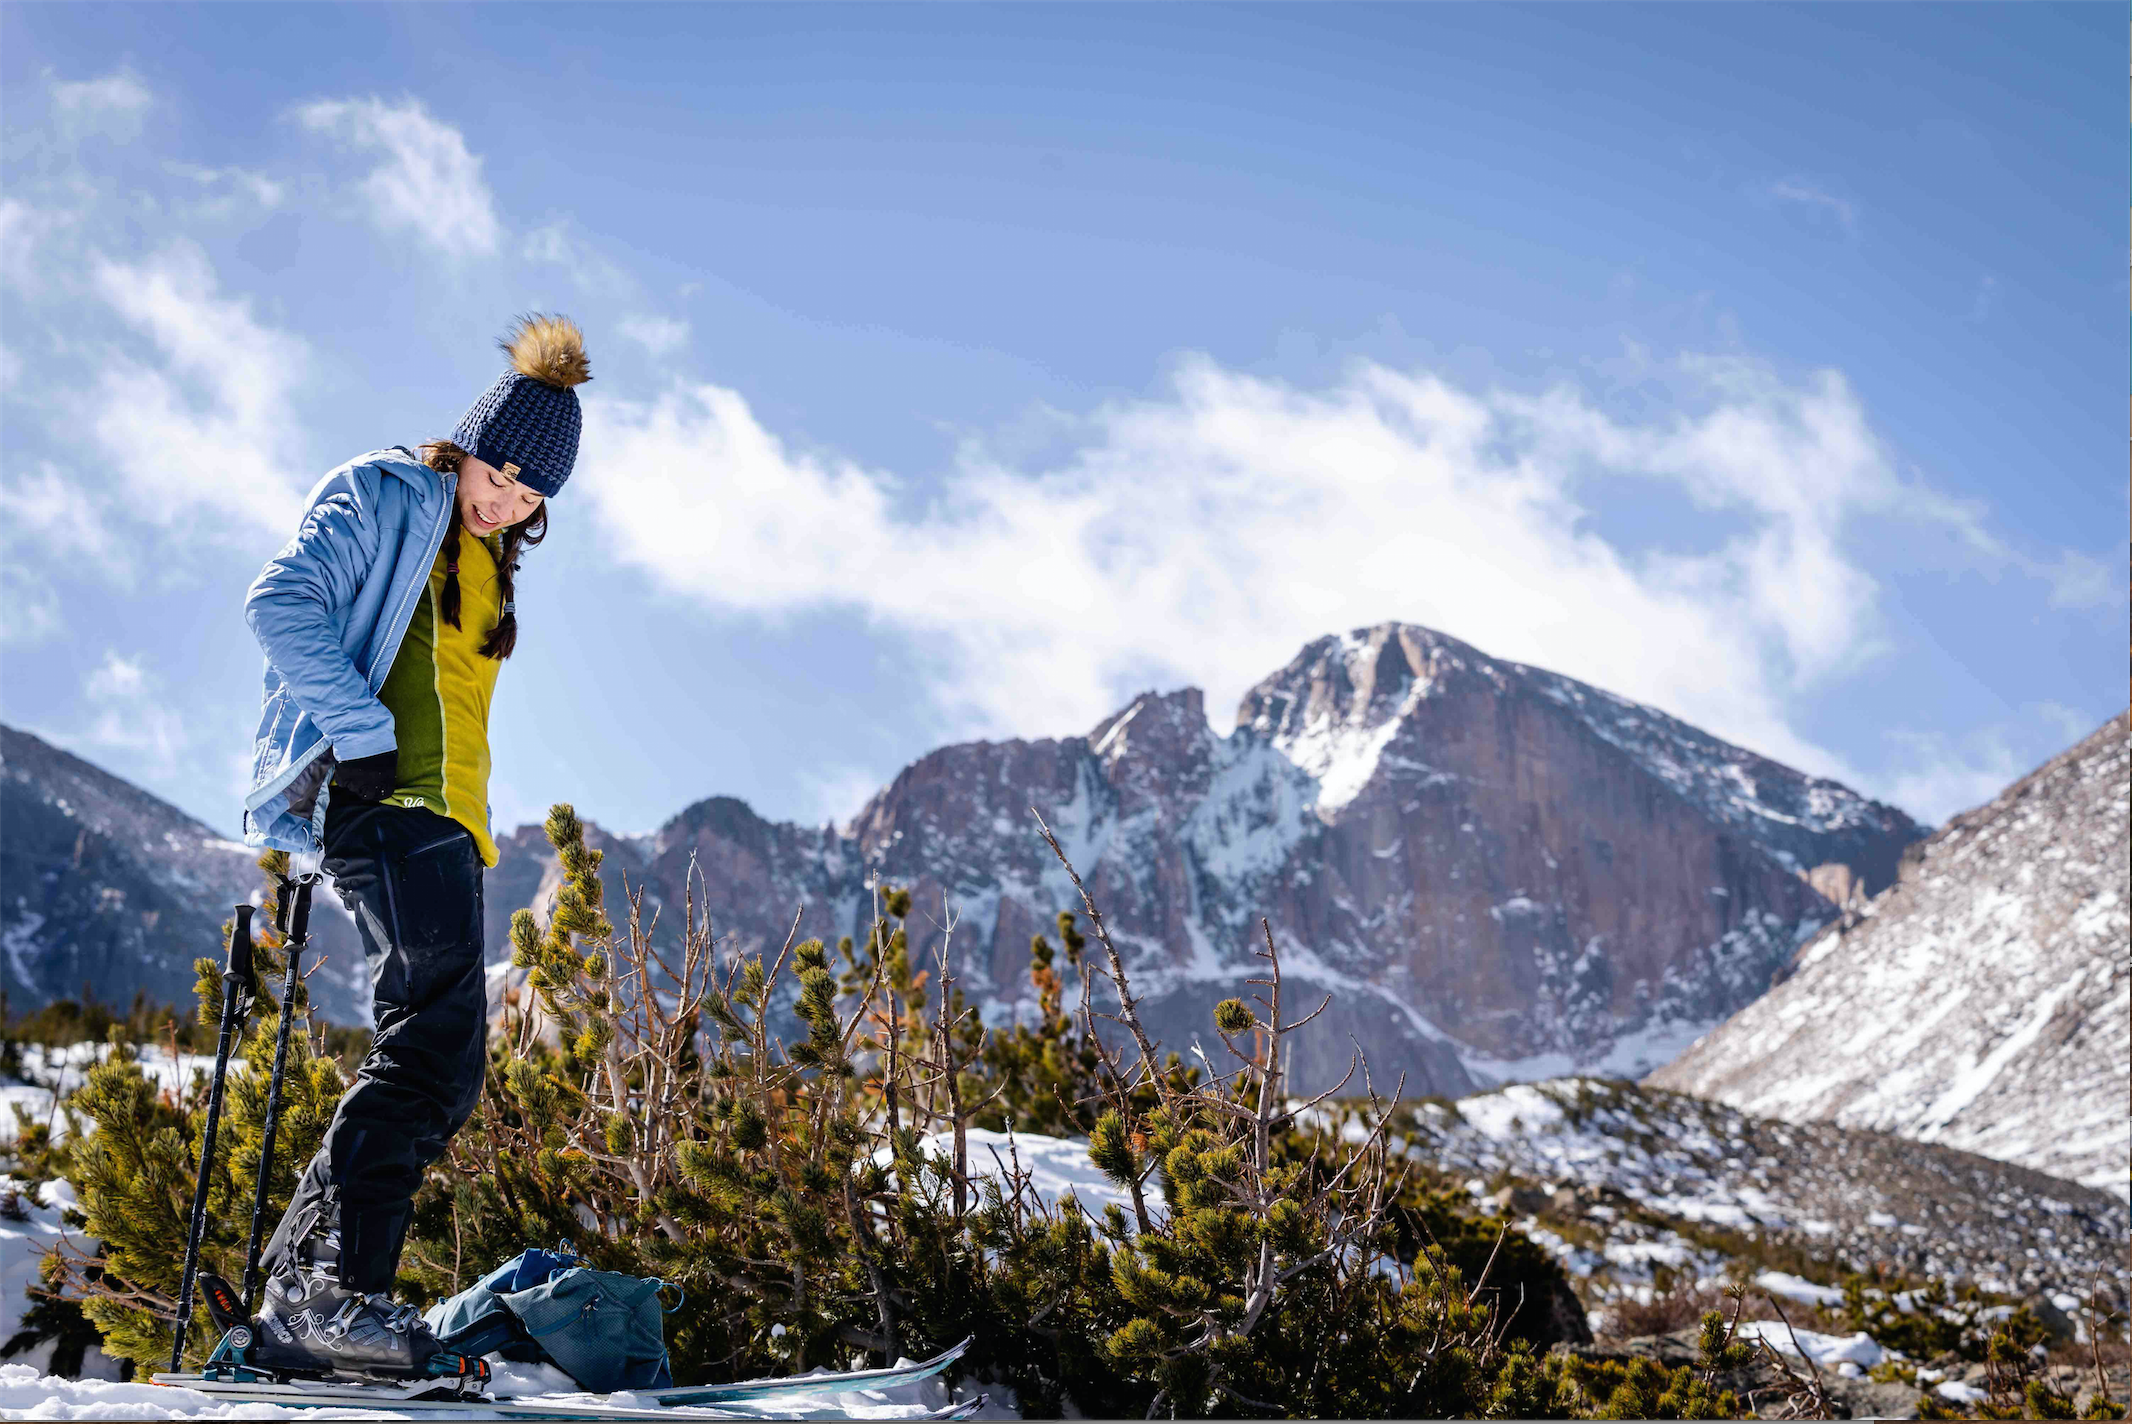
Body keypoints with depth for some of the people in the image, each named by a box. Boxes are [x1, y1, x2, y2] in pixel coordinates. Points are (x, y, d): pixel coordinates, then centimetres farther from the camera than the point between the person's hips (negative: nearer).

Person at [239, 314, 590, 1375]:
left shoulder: (488, 562, 27)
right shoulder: (380, 499, 2)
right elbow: (281, 600, -12)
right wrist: (362, 730, -19)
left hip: (444, 821, 9)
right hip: (381, 800, -9)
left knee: (442, 1070, 2)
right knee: (438, 1032, -23)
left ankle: (295, 1304, 4)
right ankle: (337, 1285, -27)